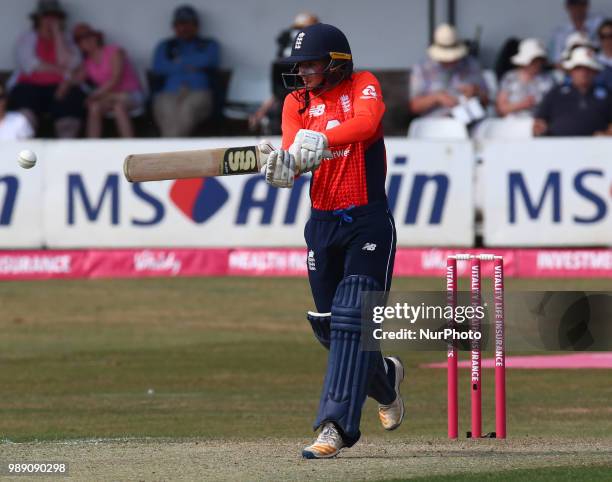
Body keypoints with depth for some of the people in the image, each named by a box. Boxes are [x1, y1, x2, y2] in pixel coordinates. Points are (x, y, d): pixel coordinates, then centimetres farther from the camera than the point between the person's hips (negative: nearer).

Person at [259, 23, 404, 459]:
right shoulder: (297, 101, 8)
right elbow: (294, 158, -7)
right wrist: (282, 169, -31)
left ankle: (335, 427, -20)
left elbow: (367, 123, -27)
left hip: (369, 222, -5)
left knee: (351, 318, -16)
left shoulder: (362, 86, -4)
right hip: (322, 225, 5)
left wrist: (322, 139, -44)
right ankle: (385, 378, 42)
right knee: (328, 328, 11)